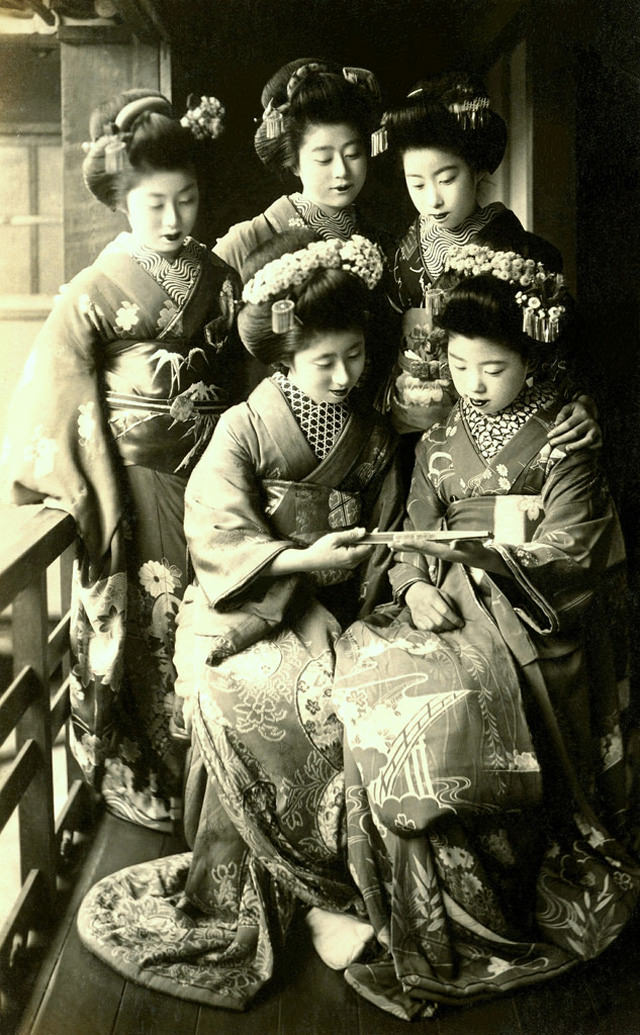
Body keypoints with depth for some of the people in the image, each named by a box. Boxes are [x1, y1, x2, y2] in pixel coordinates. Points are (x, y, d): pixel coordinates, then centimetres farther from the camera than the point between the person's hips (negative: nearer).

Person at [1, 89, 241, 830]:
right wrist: (78, 486, -9)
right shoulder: (96, 290, -9)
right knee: (140, 624, 5)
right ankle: (141, 779, 22)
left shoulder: (217, 279, 4)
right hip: (134, 478, -3)